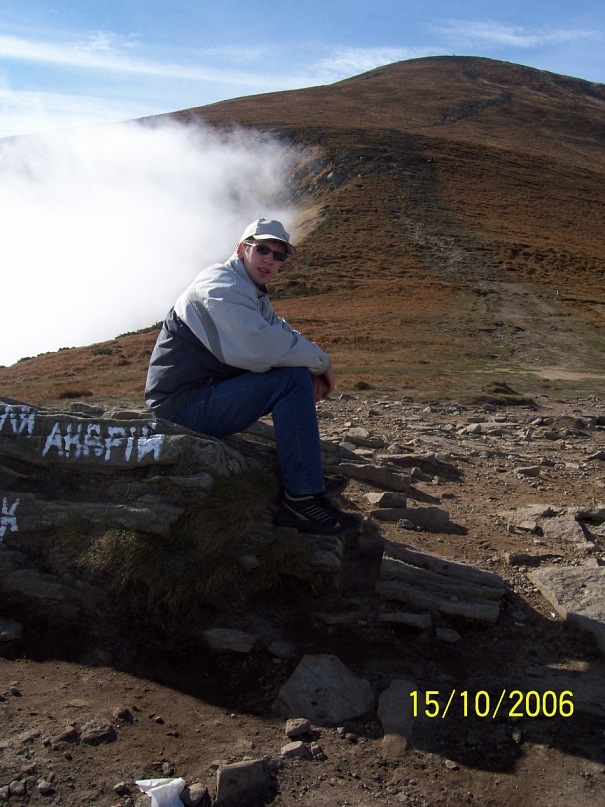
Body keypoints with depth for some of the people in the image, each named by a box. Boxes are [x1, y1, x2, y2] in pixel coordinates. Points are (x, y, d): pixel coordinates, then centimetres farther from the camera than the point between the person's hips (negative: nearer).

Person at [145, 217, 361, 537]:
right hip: (183, 405, -10)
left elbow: (285, 334, 15)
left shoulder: (253, 293, 18)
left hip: (205, 395, 10)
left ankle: (307, 474, 15)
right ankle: (302, 498, -21)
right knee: (293, 379, -22)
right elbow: (260, 345, -29)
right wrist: (319, 360, -16)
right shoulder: (221, 285, -15)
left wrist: (313, 365, -6)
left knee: (301, 371, 13)